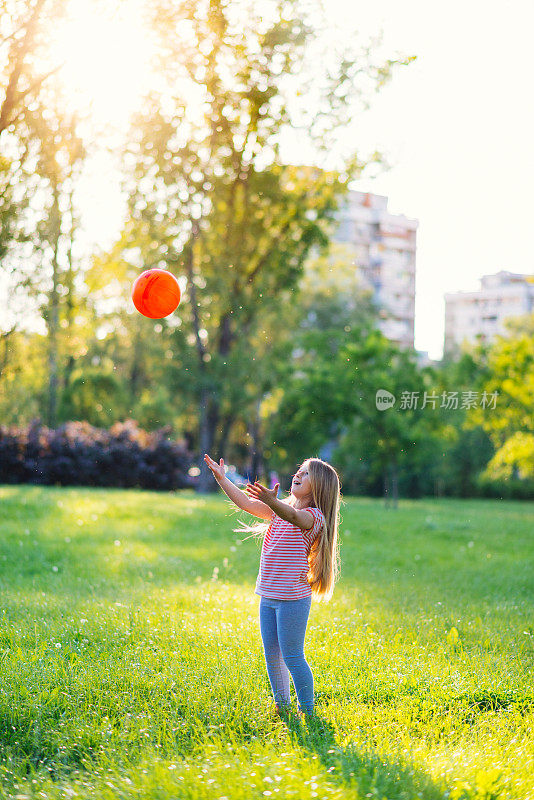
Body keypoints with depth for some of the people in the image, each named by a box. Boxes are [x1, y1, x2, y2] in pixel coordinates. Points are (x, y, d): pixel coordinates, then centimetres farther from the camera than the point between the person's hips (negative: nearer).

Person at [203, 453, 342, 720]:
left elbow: (293, 516, -33)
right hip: (268, 596, 8)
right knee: (271, 655, 13)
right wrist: (221, 478, 8)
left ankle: (307, 711, 8)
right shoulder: (279, 510, 13)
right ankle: (282, 706, 27)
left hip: (293, 598, -8)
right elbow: (247, 503, 14)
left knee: (291, 656, -4)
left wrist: (271, 501, -53)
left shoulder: (313, 516, -11)